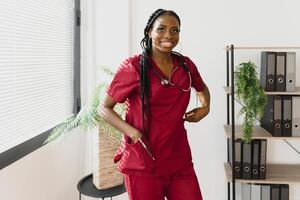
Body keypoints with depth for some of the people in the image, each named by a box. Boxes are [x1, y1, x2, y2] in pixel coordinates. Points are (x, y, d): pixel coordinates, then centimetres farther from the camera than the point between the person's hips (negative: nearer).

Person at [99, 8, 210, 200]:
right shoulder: (133, 67, -9)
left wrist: (205, 107, 7)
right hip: (143, 163, -4)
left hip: (180, 161, 4)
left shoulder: (186, 65, 5)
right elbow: (105, 108, -4)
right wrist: (131, 132, -18)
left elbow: (202, 88, 28)